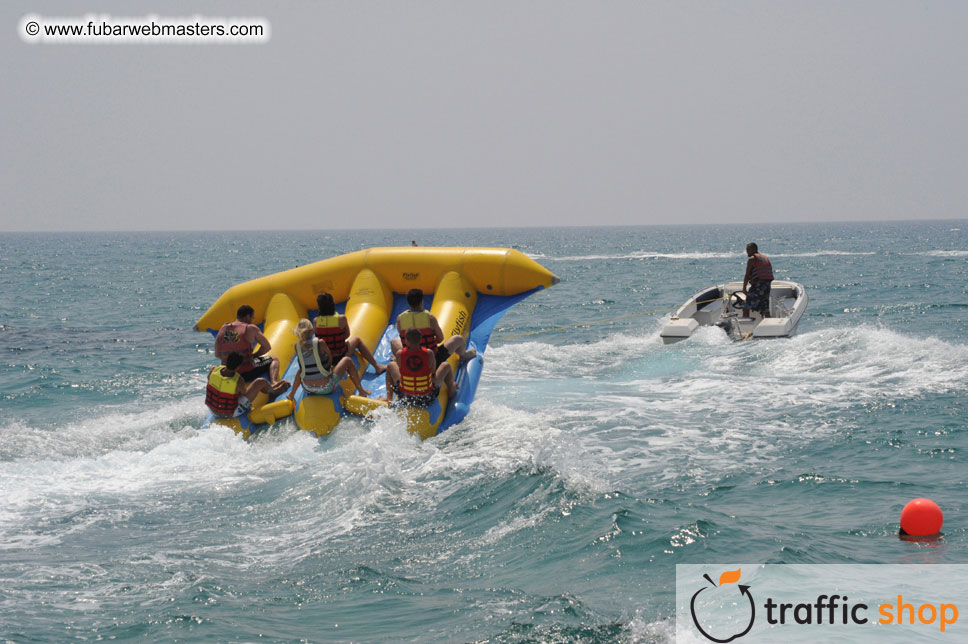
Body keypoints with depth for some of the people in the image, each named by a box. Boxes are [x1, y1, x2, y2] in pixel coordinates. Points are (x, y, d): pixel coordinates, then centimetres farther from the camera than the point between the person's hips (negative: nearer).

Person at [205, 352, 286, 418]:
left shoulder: (213, 370, -20)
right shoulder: (239, 381, -30)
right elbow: (245, 393, -8)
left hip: (213, 410, 5)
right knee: (261, 382, -2)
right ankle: (272, 391, 34)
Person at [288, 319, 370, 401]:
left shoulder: (297, 346, -7)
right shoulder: (320, 343, -17)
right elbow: (330, 359, -2)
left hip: (308, 389, 4)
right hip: (326, 387, -4)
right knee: (347, 360, 17)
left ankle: (292, 395, 46)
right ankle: (361, 391, 22)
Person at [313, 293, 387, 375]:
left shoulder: (316, 321, -12)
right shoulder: (341, 319, -17)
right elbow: (347, 335, 1)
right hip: (340, 357, -3)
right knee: (356, 339, 27)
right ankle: (377, 366, 35)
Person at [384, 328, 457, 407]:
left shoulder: (400, 354, -19)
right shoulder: (429, 353, -21)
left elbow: (401, 368, -2)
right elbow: (433, 371, -5)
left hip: (404, 394, 1)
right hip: (427, 396, -1)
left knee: (391, 365, 27)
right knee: (446, 365, 21)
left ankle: (389, 398, 35)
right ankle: (451, 392, 48)